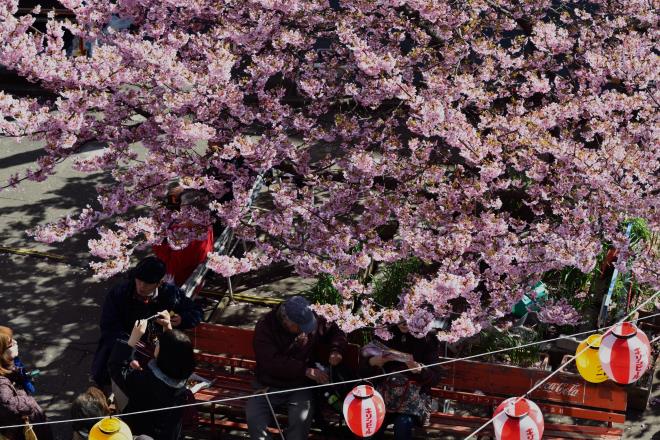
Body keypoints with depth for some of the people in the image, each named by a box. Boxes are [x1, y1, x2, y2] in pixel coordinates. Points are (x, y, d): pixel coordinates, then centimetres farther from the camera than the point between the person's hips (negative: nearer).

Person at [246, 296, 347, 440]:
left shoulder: (312, 319, -4)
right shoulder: (264, 328, -14)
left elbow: (335, 331, 14)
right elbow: (271, 363, -24)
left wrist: (336, 351, -8)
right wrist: (305, 370, -29)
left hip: (300, 386, 1)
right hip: (269, 385, -1)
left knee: (302, 419, -29)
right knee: (253, 417, -27)